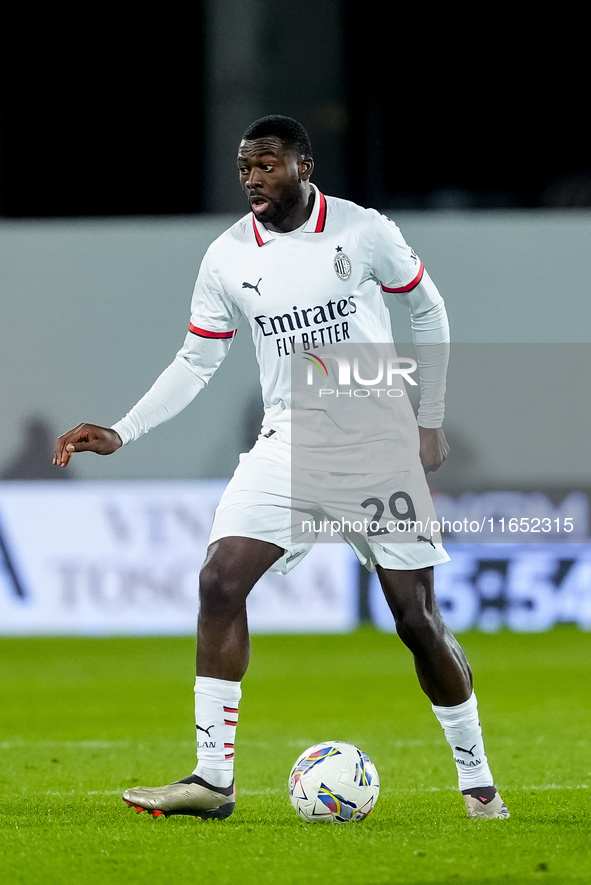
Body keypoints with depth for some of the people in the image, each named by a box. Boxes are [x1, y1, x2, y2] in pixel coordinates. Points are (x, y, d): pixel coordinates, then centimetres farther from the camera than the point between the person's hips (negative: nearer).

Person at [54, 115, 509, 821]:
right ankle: (212, 777, -13)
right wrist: (121, 433, 0)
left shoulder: (365, 231, -6)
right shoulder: (228, 257, 1)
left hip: (381, 446, -2)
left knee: (417, 618, -2)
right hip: (287, 446, 2)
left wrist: (430, 421, 8)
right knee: (219, 581, -17)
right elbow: (196, 361, 10)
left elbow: (428, 310, 8)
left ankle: (477, 781, 15)